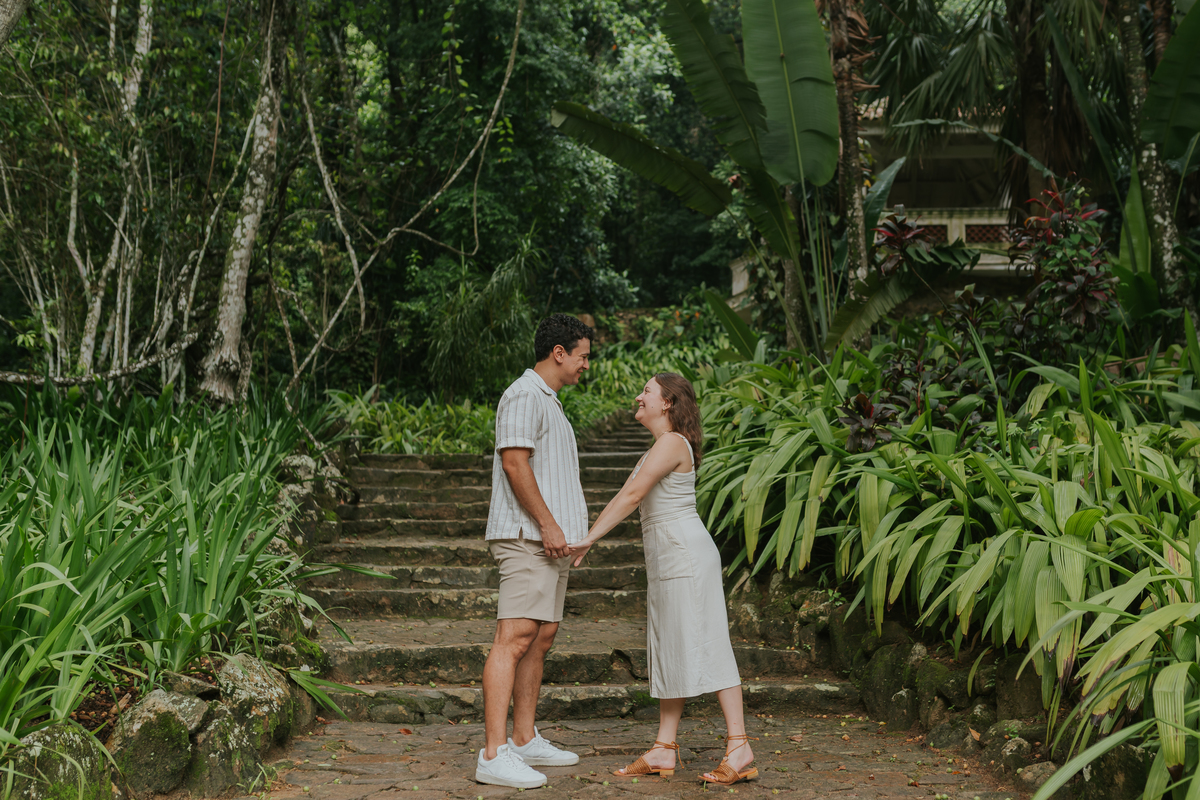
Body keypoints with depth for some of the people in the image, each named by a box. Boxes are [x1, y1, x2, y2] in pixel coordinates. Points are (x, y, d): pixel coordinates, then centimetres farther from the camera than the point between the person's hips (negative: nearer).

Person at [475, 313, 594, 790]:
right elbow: (514, 461, -19)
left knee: (540, 639, 12)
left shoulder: (548, 401, 23)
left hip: (550, 540, 11)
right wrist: (548, 524, -20)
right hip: (528, 536, -11)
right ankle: (494, 755, -15)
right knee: (515, 639, -14)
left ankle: (525, 741, 19)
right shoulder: (525, 395, -9)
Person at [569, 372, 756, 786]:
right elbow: (625, 497, 20)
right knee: (670, 650, 9)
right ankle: (664, 750, 13)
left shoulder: (672, 443, -12)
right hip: (665, 558, 10)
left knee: (704, 646, -10)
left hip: (685, 552, -10)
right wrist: (584, 537, 17)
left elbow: (633, 495, -18)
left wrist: (589, 539, -18)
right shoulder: (660, 448, 20)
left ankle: (739, 747, -7)